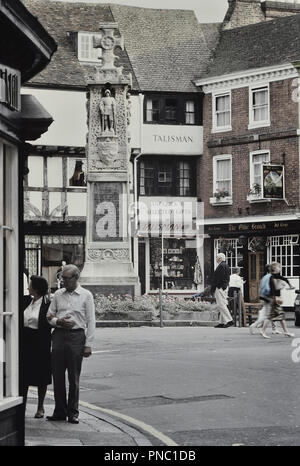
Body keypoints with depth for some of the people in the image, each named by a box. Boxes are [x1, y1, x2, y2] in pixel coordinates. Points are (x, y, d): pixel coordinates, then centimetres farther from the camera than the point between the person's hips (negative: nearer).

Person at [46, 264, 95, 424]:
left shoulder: (86, 295, 2)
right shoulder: (58, 294, 11)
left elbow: (90, 321, 0)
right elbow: (49, 315, 16)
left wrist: (88, 344, -6)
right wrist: (58, 321, -7)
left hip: (76, 335, -3)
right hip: (59, 334, 3)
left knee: (74, 377, 1)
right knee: (57, 375, 2)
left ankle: (73, 412, 9)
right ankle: (59, 411, 10)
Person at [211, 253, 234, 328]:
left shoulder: (221, 266, -14)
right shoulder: (226, 266, 17)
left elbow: (217, 279, -18)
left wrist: (213, 289, -15)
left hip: (220, 288, -11)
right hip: (224, 287, 11)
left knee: (221, 305, -11)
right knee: (223, 305, 9)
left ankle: (229, 320, -16)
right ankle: (222, 322, 10)